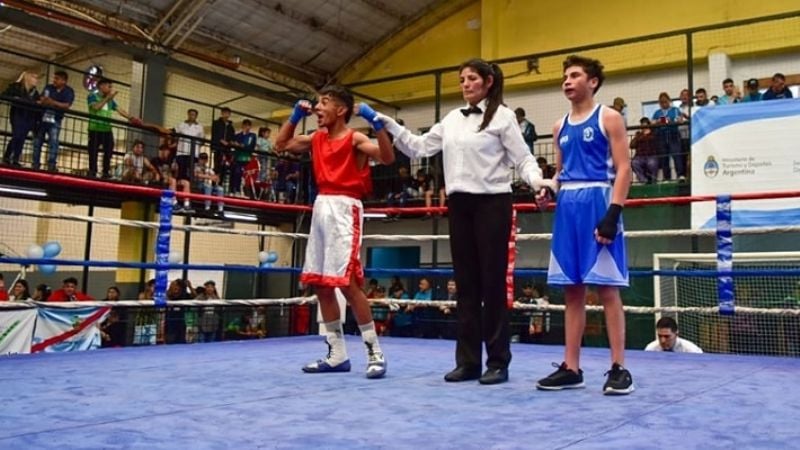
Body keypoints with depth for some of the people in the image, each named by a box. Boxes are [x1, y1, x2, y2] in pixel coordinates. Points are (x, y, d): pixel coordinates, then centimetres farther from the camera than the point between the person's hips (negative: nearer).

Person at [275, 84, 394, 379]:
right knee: (320, 284, 7)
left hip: (344, 208, -8)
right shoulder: (316, 138, 16)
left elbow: (387, 157, -19)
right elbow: (280, 145, 28)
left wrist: (376, 122, -24)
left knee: (347, 282, -14)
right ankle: (337, 355, 15)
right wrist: (295, 116, 18)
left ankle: (375, 353, -4)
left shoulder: (355, 139, -5)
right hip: (321, 207, 8)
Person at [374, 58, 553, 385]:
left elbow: (522, 159, -5)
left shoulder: (502, 116, -1)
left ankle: (498, 362, 5)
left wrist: (537, 181, -24)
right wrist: (389, 126, 10)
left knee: (492, 282, -2)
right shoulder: (452, 119, 15)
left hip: (492, 203, -5)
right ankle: (467, 361, 12)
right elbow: (419, 148, 18)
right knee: (466, 283, 6)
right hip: (460, 205, 6)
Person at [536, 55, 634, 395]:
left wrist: (613, 213, -19)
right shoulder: (561, 126, 18)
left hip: (598, 202, -6)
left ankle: (618, 368, 0)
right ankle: (571, 368, 11)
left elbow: (623, 168, -7)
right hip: (567, 207, 6)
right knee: (572, 290, 6)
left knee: (607, 288, -6)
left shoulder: (609, 118, 1)